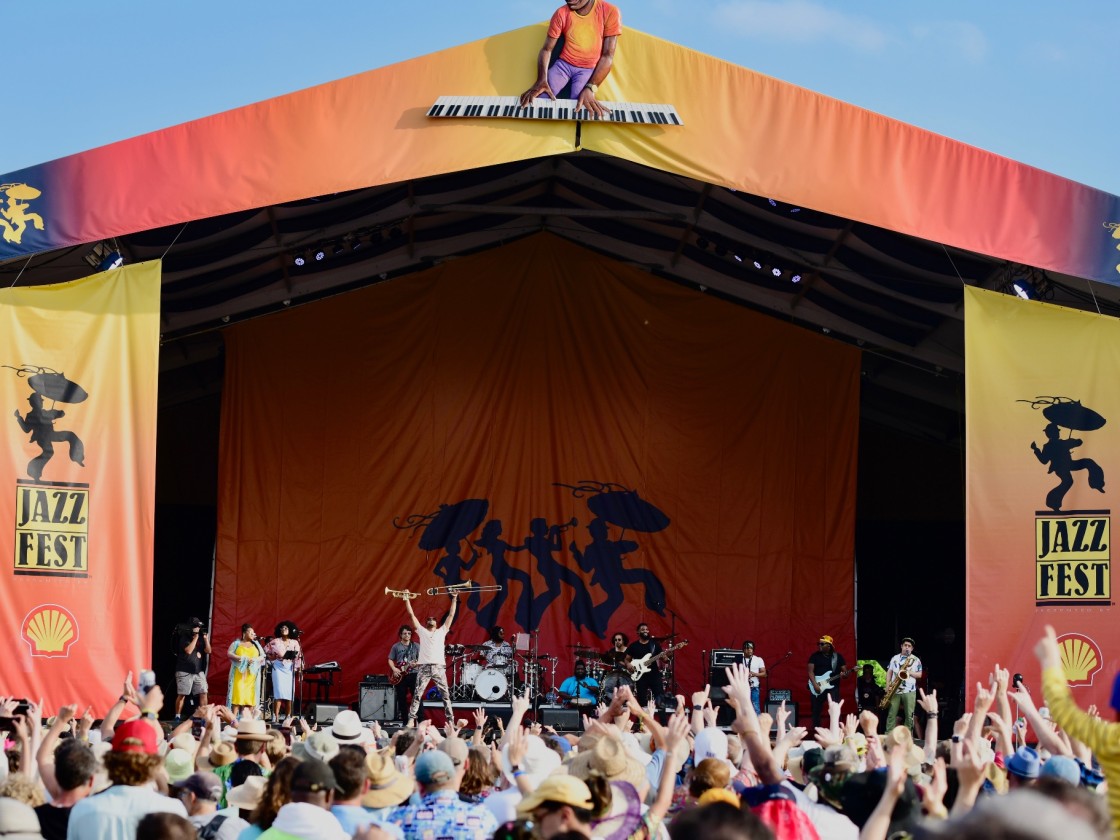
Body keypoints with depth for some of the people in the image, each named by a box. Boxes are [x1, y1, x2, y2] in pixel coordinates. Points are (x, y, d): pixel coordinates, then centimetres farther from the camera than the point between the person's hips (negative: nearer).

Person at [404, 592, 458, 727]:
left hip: (439, 667, 1)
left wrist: (454, 599, 10)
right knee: (417, 695, -4)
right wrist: (407, 599, 9)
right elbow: (411, 615, 13)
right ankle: (411, 719, -4)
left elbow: (451, 615, 15)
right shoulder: (422, 631, 16)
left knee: (445, 695, -1)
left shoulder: (442, 631, 18)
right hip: (424, 667, -1)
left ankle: (450, 720, 1)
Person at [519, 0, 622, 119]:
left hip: (589, 69, -2)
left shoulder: (610, 12, -13)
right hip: (564, 64, 2)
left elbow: (608, 55, -13)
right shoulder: (561, 14, -5)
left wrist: (590, 88, -27)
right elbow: (547, 49, 0)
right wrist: (541, 80, -21)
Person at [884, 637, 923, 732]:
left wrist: (909, 672, -13)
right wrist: (888, 685, -1)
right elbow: (889, 672, 13)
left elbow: (919, 674, 4)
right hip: (895, 690, 1)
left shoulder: (916, 660, 7)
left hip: (909, 691, -1)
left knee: (909, 715, -4)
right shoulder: (895, 658, 12)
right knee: (891, 714, -2)